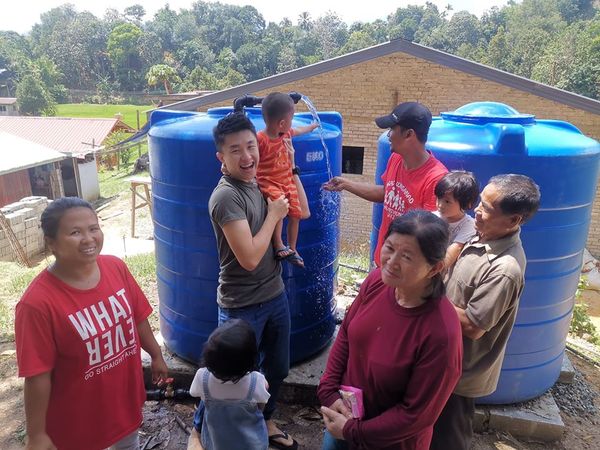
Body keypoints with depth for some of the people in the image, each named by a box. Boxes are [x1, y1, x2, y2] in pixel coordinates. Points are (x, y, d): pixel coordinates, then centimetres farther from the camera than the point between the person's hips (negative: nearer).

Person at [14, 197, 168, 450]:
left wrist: (156, 355, 11)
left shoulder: (116, 268, -13)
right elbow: (37, 377, -22)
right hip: (78, 416, -4)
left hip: (125, 395, 5)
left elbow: (138, 318, 1)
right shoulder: (38, 303, -28)